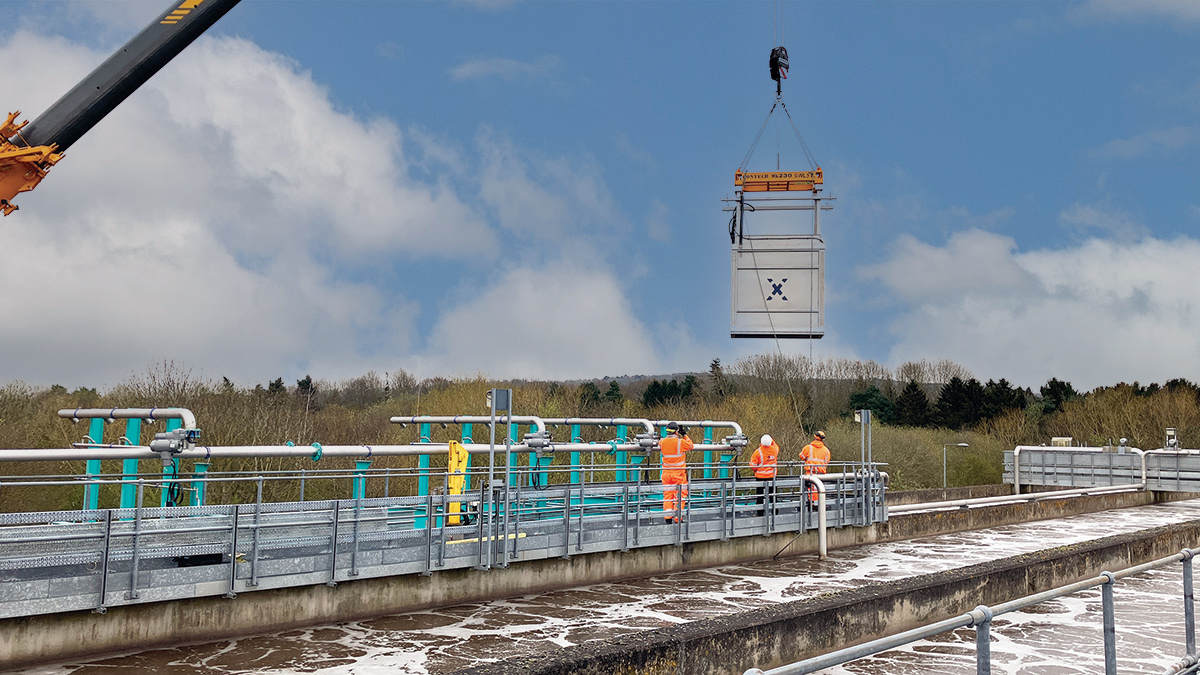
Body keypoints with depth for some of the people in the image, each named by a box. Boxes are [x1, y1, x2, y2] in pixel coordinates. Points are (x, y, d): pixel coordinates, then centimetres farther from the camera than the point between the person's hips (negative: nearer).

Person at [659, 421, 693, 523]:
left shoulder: (662, 442, -3)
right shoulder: (681, 442, -15)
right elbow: (691, 446, 3)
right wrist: (685, 435, 10)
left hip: (666, 472, 4)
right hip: (679, 473, -4)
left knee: (667, 495, 11)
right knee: (679, 495, 3)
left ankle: (667, 517, 9)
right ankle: (677, 518, 3)